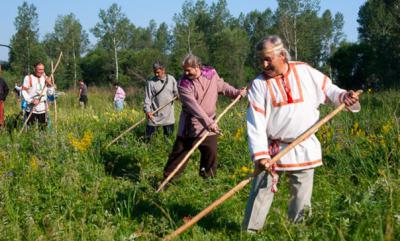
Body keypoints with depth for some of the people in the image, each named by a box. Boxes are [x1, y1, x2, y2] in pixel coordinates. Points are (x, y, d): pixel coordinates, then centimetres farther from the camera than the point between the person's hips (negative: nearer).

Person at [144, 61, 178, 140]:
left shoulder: (171, 79, 2)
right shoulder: (150, 82, -5)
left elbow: (176, 92, 12)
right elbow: (147, 98, -7)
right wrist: (147, 110, -19)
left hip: (168, 114, 2)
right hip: (154, 115, -2)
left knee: (169, 133, 10)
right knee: (149, 136, 0)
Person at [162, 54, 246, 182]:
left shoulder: (211, 73, -5)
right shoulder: (184, 84, -18)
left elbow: (222, 86, 15)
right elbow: (193, 106, -27)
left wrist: (237, 92, -1)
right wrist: (208, 122, -35)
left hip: (209, 124, 3)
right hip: (189, 126, -3)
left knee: (211, 152, 6)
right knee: (179, 153, 2)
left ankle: (207, 177, 24)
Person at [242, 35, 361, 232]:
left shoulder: (305, 72, -2)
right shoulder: (259, 84, -7)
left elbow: (328, 90, 12)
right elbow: (255, 123, -13)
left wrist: (344, 96, -10)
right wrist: (260, 154, -22)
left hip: (304, 148, 2)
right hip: (272, 149, -1)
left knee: (302, 199, 9)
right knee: (261, 193, 1)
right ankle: (249, 232, 13)